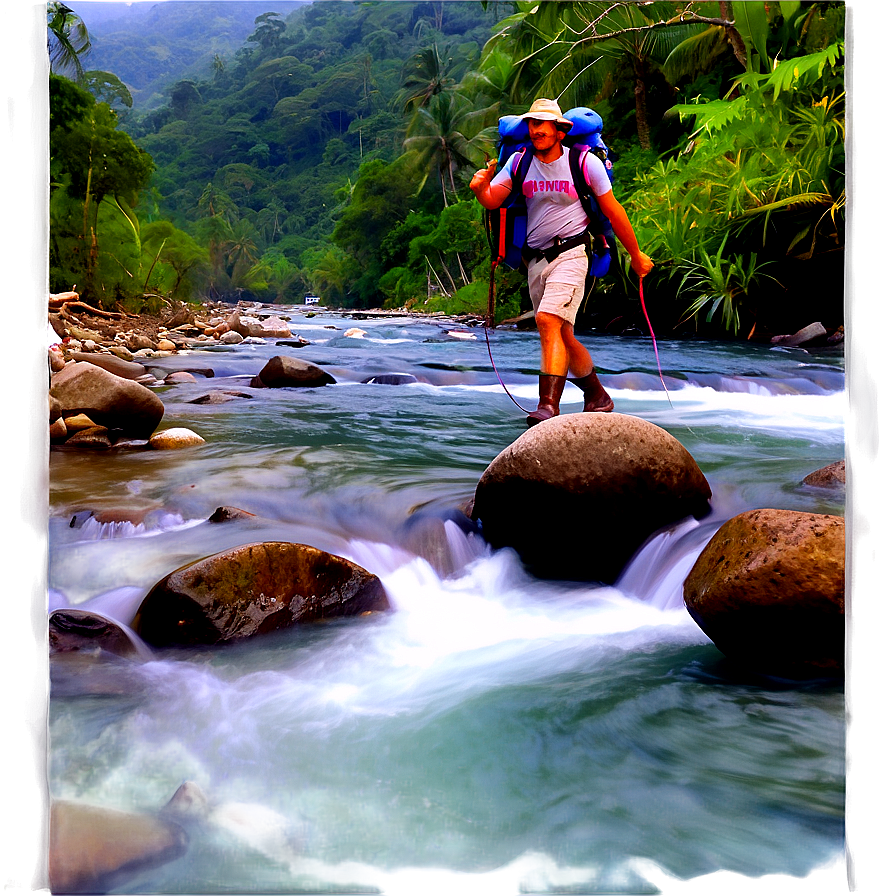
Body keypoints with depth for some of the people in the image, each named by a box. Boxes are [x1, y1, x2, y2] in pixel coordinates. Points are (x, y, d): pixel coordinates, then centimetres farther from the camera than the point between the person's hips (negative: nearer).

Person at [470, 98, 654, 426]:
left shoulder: (585, 162, -3)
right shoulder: (520, 162, 7)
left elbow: (613, 211, 4)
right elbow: (492, 200, -2)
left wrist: (636, 255, 10)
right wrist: (481, 187, -26)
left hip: (570, 253, -5)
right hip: (535, 260, 5)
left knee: (548, 319, -26)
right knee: (562, 337, 12)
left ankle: (548, 405, -31)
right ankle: (598, 397, 31)